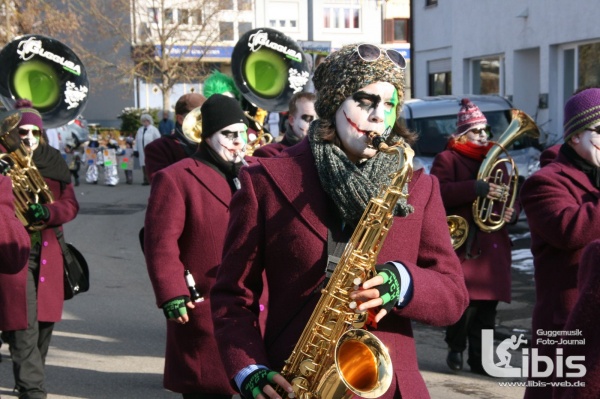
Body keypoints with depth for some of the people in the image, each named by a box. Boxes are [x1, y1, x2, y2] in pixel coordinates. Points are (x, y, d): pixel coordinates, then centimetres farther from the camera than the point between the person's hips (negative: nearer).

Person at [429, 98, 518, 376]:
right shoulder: (447, 159, 1)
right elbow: (439, 192, -16)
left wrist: (512, 212, -1)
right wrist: (478, 189, -25)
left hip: (493, 246, 6)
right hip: (462, 245, -6)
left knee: (487, 305, 4)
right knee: (465, 301, -10)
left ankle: (479, 358, 13)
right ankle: (455, 347, 13)